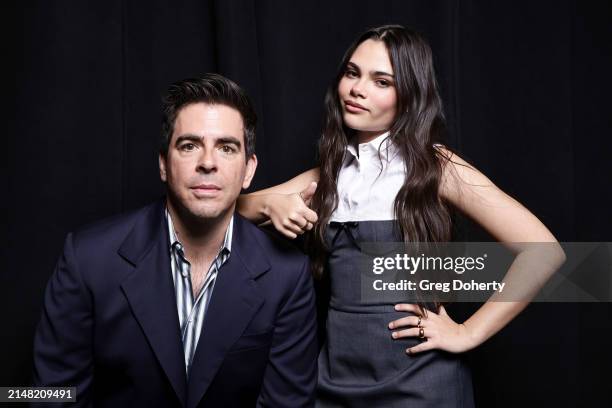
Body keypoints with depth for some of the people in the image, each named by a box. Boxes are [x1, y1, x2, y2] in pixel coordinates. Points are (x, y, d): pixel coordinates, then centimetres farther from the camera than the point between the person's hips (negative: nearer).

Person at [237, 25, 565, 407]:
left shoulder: (435, 166, -10)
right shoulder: (331, 171, 6)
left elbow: (543, 248, -16)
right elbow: (237, 209, 6)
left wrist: (468, 333, -14)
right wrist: (270, 204, -15)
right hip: (336, 375, 5)